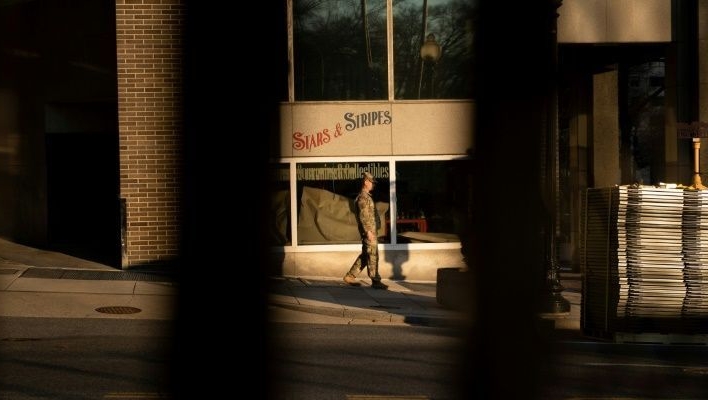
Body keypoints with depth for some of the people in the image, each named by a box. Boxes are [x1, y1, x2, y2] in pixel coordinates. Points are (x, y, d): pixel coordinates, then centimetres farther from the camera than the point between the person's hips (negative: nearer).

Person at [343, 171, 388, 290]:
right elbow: (363, 216, -20)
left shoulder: (366, 196, 19)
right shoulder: (363, 197, -14)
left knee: (365, 255, 13)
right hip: (369, 230, -10)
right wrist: (368, 231, -24)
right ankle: (375, 281, -3)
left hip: (371, 230, 10)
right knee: (372, 255, -6)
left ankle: (350, 276, 15)